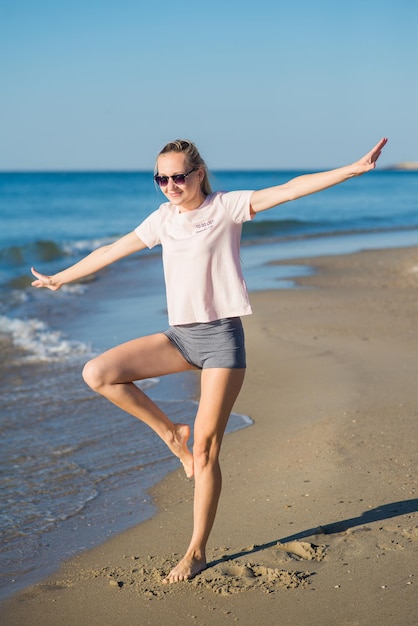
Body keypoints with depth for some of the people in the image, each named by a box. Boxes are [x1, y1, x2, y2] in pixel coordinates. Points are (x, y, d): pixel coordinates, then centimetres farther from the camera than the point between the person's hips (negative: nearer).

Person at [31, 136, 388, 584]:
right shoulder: (162, 220, 10)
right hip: (179, 336, 5)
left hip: (221, 336, -5)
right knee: (97, 373, -12)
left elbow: (291, 189, -13)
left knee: (205, 449, -3)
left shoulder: (227, 207, -4)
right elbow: (111, 251, 21)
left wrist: (355, 168, -22)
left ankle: (197, 551, 12)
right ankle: (170, 433, 5)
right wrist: (61, 278, 30)